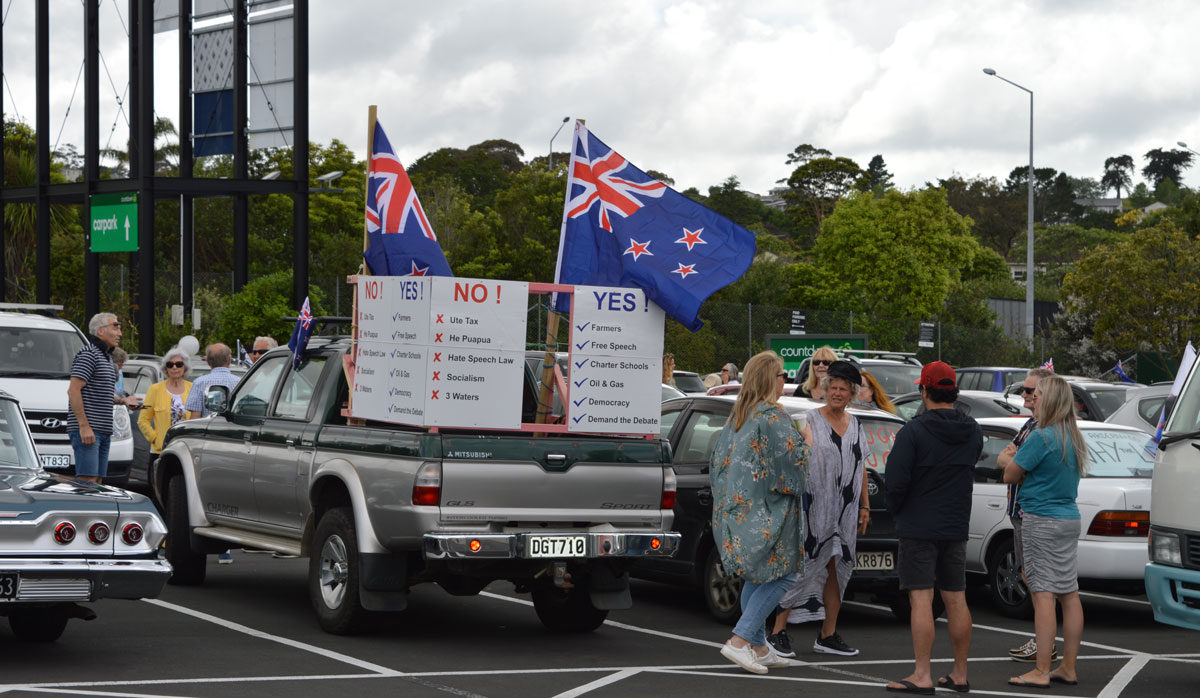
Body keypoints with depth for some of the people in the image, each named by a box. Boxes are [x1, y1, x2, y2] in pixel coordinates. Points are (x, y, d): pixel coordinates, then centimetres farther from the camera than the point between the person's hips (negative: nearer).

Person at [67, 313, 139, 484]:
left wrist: (122, 400, 14)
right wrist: (84, 425, -22)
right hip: (87, 430, -10)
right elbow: (73, 391, -17)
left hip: (103, 431, 10)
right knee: (88, 480, -15)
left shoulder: (107, 357, 21)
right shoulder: (88, 354, -9)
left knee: (97, 481, 7)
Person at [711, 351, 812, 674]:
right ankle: (740, 640, -11)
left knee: (757, 578, 15)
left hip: (737, 507, 9)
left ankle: (759, 647, 16)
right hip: (766, 511, -9)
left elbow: (718, 458, 17)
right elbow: (796, 458, -14)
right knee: (781, 574, -2)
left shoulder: (738, 414, 11)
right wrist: (807, 439, 6)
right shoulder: (774, 416, -14)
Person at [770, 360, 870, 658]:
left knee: (836, 571, 7)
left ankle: (828, 636, 15)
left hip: (844, 512, 6)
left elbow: (861, 466, 19)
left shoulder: (855, 425, 13)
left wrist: (864, 506, 15)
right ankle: (779, 632, -4)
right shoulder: (809, 420, -4)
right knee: (801, 567, -8)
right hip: (813, 508, -6)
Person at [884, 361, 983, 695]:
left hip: (919, 527, -6)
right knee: (956, 601, 11)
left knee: (921, 600, -5)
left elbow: (895, 480, -16)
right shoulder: (973, 432, 6)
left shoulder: (914, 431, -14)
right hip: (956, 527, 6)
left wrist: (897, 511, 3)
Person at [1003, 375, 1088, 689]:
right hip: (1069, 520, 8)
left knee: (1043, 593, -8)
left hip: (1041, 520, -8)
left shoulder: (1041, 437, -15)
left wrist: (1014, 454, 7)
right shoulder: (1074, 438, 10)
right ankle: (1068, 668, 13)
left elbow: (1010, 476, -10)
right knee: (1069, 594, 8)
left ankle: (1041, 672, -9)